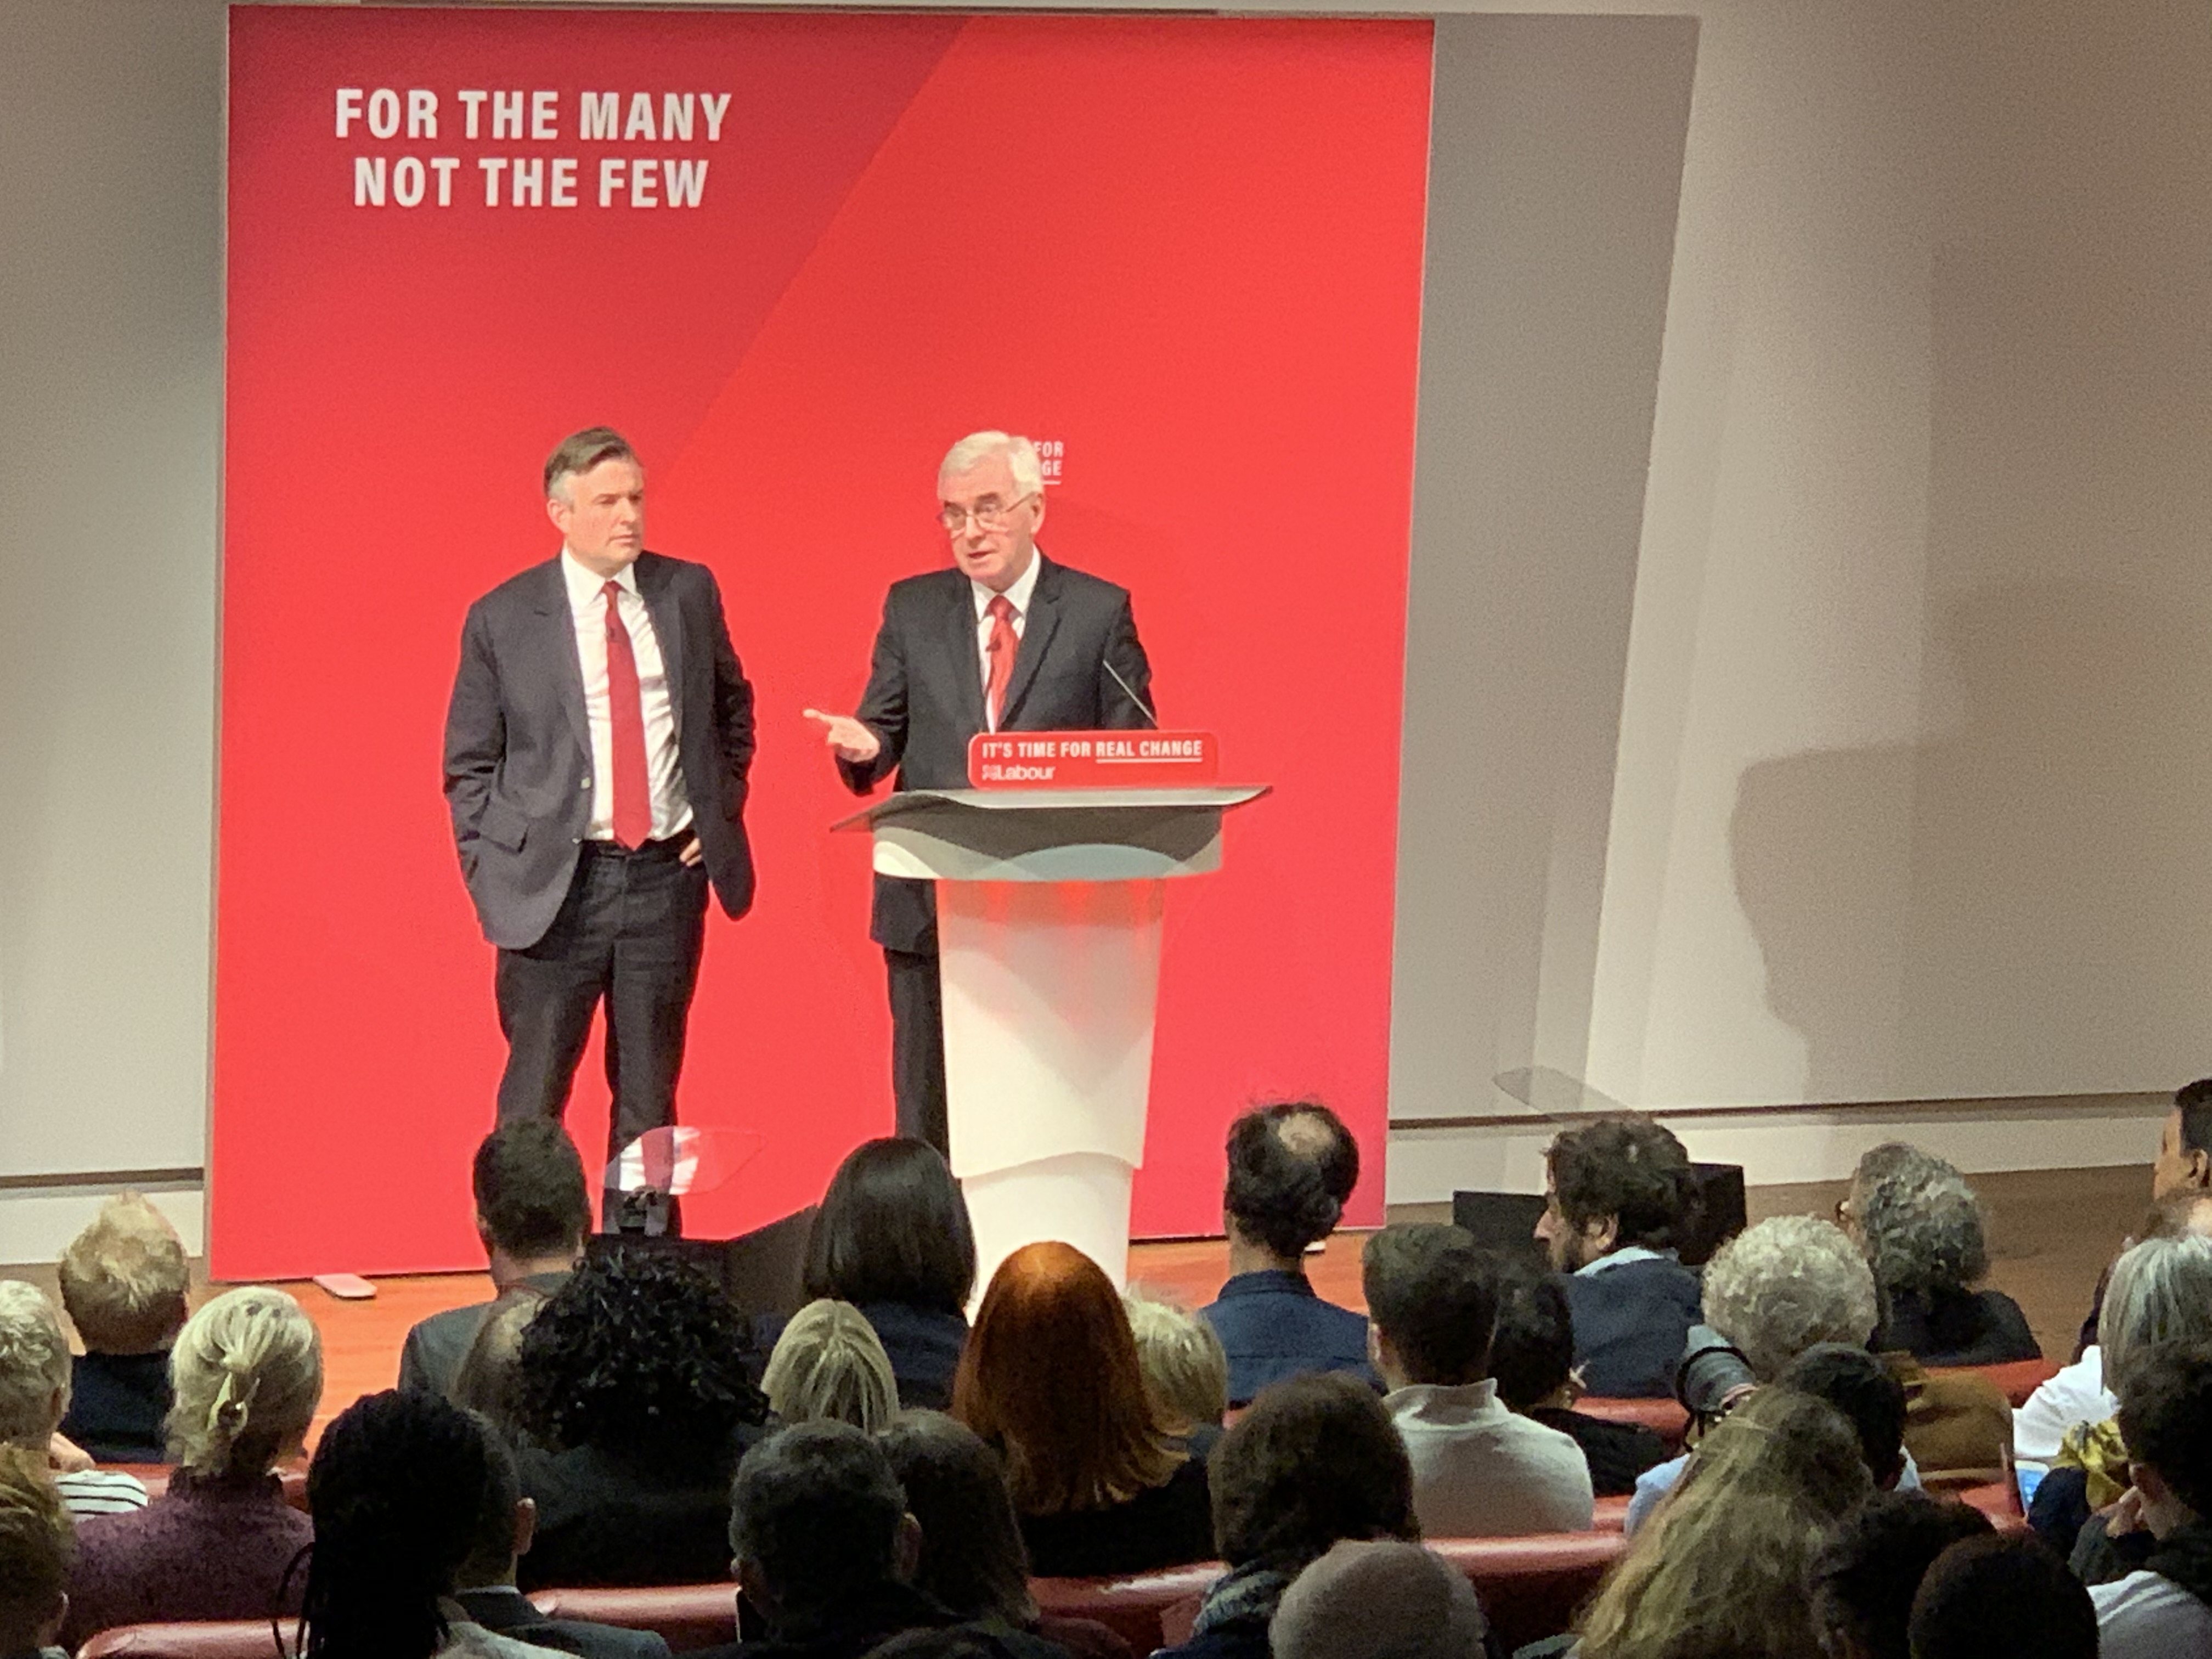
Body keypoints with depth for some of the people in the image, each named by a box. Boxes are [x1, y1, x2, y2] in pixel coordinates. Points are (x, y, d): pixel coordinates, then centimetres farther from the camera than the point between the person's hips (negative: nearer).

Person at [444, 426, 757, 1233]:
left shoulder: (689, 594, 6)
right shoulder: (503, 620, -2)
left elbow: (732, 707, 21)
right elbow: (469, 768, 3)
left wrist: (722, 808, 9)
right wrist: (496, 881, -5)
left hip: (667, 873, 3)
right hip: (555, 884, -3)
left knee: (650, 1093, 9)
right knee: (533, 1101, -2)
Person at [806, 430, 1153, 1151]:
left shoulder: (1099, 611, 3)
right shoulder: (912, 608, 10)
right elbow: (887, 729, 11)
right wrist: (865, 745, -14)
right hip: (930, 902, 2)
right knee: (929, 1112, 5)